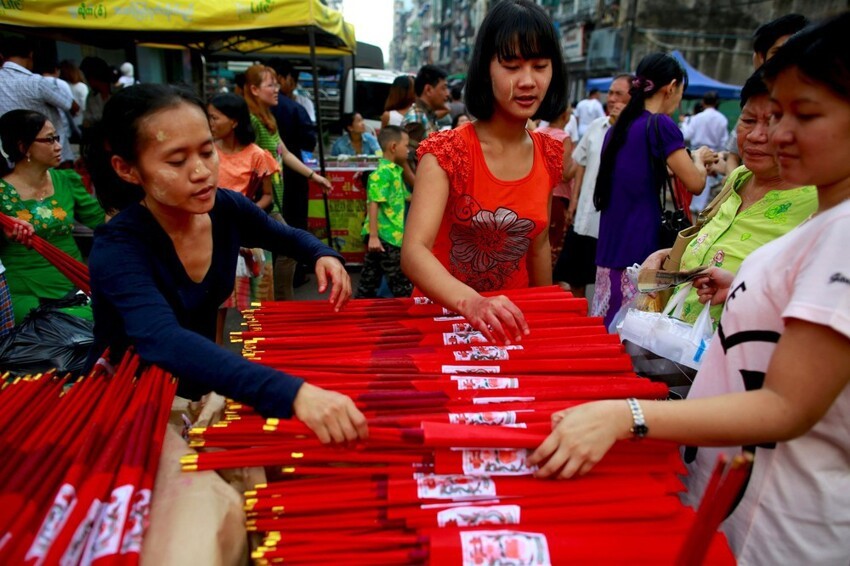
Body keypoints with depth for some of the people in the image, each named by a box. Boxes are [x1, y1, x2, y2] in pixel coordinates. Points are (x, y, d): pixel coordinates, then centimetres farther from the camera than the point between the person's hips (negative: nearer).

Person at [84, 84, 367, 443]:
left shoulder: (227, 210, -9)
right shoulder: (117, 247, -25)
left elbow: (288, 237, 12)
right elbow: (164, 342, -43)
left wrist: (323, 256, -12)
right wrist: (292, 392, -57)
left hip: (199, 390, 5)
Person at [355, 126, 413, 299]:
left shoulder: (394, 171, 13)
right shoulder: (383, 172, -16)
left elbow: (405, 197, 26)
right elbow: (373, 204, -21)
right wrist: (373, 236, -25)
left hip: (390, 235, 9)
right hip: (384, 236, -9)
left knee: (370, 279, 14)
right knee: (403, 284, 0)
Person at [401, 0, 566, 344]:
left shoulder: (550, 156, 0)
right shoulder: (447, 152, -15)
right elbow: (413, 251, -27)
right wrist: (472, 303, -44)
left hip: (512, 321, 3)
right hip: (443, 315, -2)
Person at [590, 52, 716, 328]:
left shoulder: (617, 127, 15)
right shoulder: (661, 125, -8)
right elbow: (695, 183, -9)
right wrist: (699, 158, 11)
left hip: (609, 248, 8)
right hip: (639, 249, -8)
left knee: (606, 326, 9)